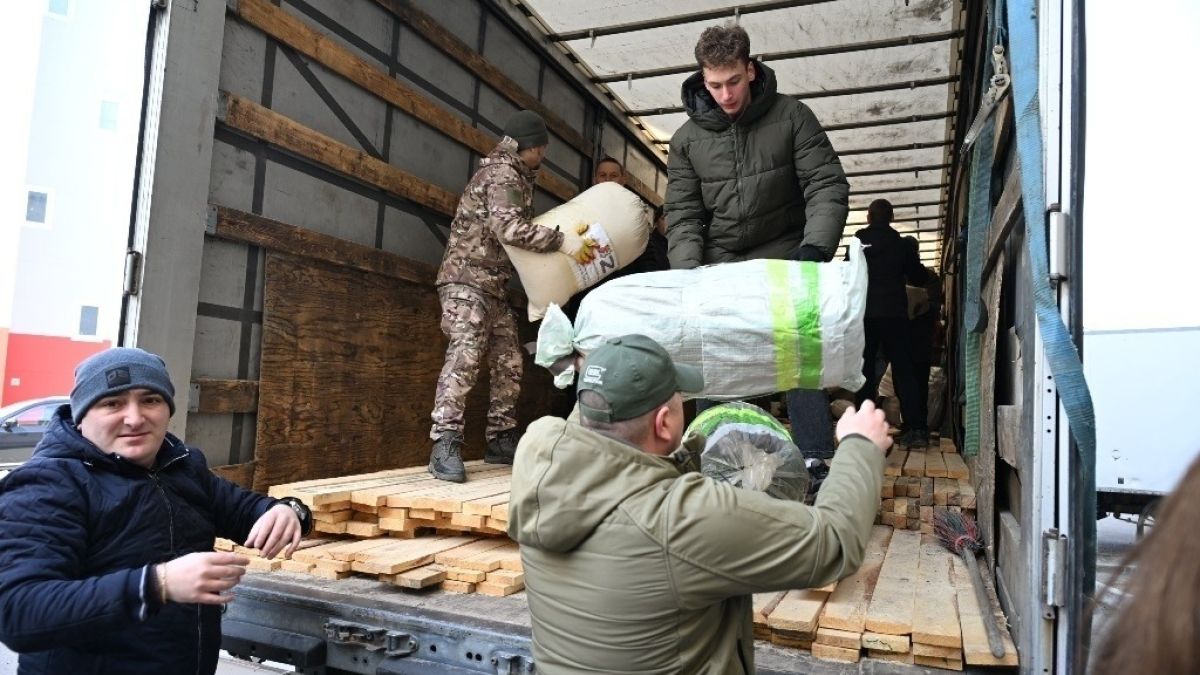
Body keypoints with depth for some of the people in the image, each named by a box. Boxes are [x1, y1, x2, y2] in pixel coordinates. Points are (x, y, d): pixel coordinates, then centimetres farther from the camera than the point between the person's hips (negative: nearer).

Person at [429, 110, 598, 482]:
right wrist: (562, 240, -25)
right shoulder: (502, 173, -10)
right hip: (467, 278, -10)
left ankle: (500, 440, 13)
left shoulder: (518, 175, 22)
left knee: (508, 364, 6)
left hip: (494, 285, 10)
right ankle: (445, 446, -20)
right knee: (464, 358, -19)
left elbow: (521, 226, 17)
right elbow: (508, 227, -25)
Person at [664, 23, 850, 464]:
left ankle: (816, 464, -1)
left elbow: (827, 187, -10)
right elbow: (682, 214, -2)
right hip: (719, 268, 2)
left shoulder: (791, 117, -5)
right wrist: (689, 272, -17)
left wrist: (814, 250, -26)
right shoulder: (687, 138, -1)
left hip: (784, 263, -2)